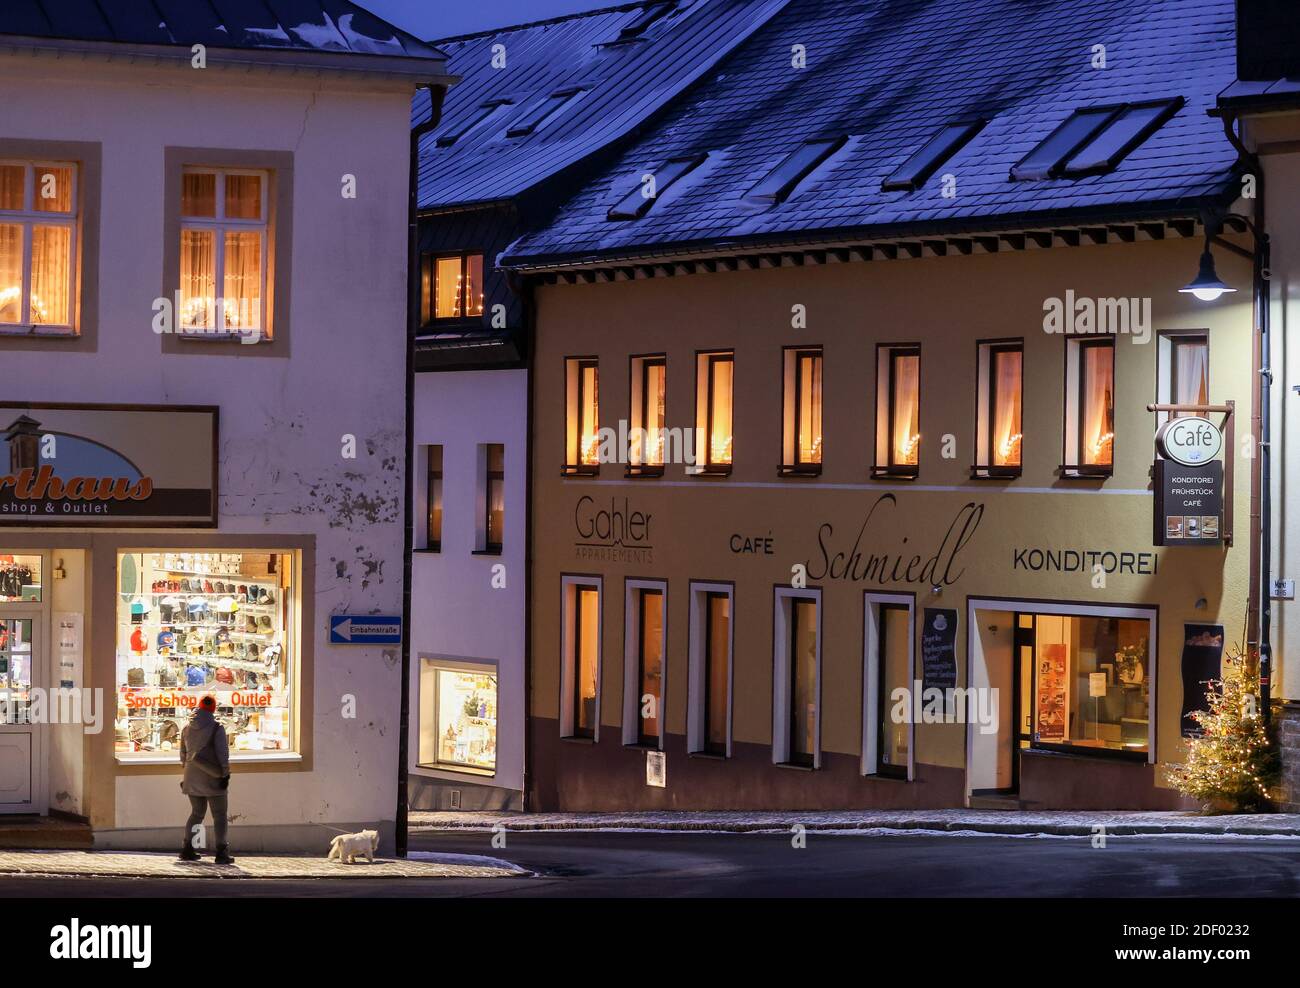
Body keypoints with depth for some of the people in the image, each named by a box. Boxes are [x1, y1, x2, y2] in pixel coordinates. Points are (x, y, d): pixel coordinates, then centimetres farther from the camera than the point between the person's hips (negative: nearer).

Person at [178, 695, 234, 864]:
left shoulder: (187, 728, 8)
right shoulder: (216, 728, -10)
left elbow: (183, 754, 14)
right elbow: (222, 753, -13)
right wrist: (225, 774, -7)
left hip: (192, 777, 5)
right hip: (212, 779, -5)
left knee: (197, 813, 17)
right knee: (219, 815, 0)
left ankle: (187, 849, 13)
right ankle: (221, 853, -6)